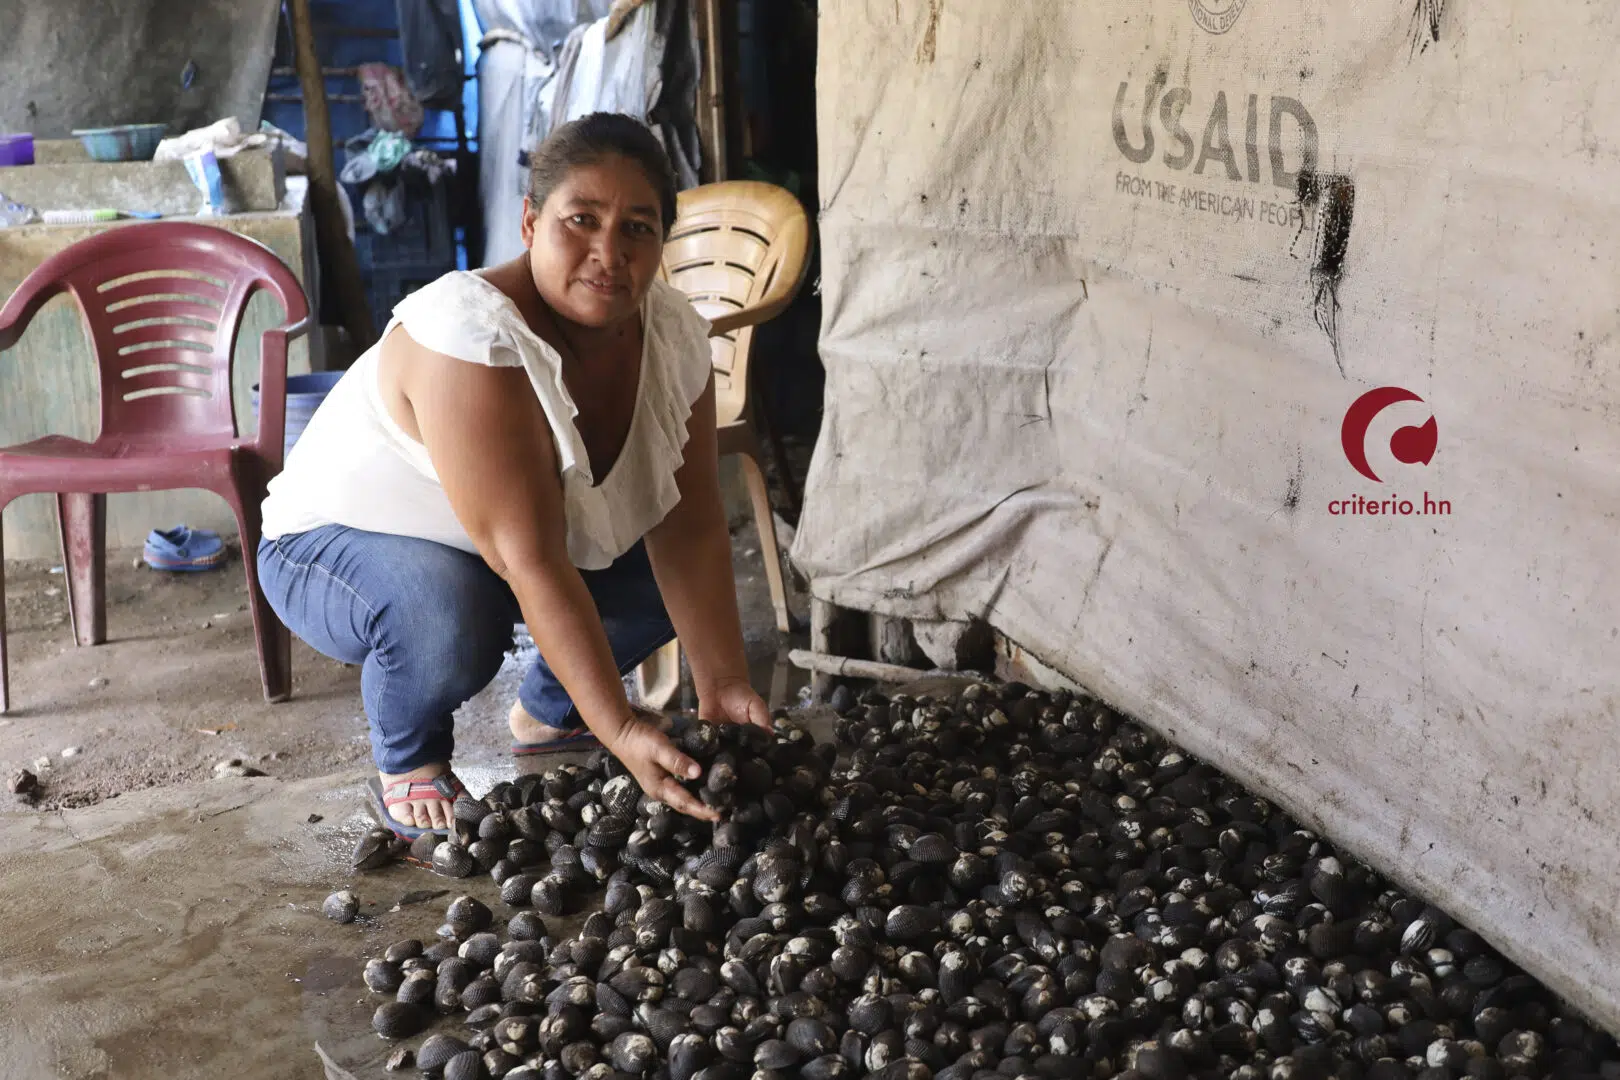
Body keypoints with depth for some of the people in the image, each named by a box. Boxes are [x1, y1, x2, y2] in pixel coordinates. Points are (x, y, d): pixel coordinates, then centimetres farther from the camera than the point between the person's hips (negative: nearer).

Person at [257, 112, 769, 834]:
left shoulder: (674, 334, -14)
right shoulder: (474, 339, -36)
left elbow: (690, 528, -16)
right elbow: (529, 561, -40)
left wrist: (722, 689, -27)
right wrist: (623, 734, -43)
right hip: (334, 545, -7)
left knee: (681, 575, -5)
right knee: (447, 614, -37)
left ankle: (547, 717, 20)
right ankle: (406, 762, -4)